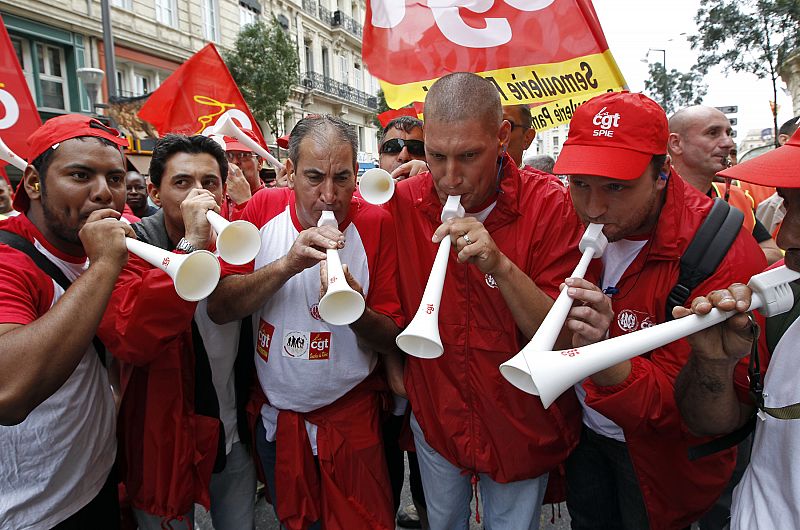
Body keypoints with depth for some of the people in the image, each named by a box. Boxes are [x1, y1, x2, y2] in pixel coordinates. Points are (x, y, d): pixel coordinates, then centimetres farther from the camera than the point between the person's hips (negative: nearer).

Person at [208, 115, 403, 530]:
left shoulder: (376, 224, -16)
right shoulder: (264, 209, -9)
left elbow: (393, 341, -11)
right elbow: (218, 309, -15)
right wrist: (287, 264, -29)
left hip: (350, 420, -2)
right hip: (273, 415, 3)